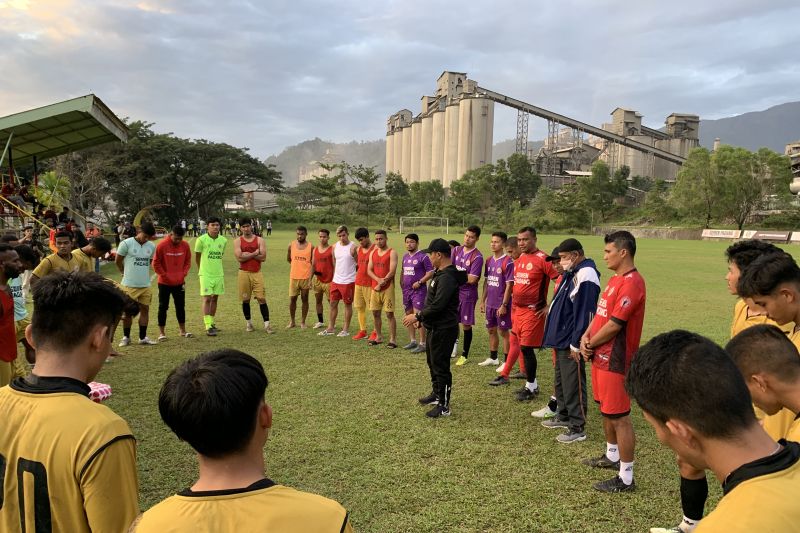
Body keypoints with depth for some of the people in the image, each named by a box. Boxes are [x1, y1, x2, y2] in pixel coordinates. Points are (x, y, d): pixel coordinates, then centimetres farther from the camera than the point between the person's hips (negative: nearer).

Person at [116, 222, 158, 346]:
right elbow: (117, 261, 2)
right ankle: (126, 337, 18)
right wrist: (125, 273, 13)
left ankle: (143, 337, 16)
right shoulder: (126, 243, -9)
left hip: (146, 285, 4)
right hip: (129, 285, -4)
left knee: (145, 309, 6)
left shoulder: (151, 246, 5)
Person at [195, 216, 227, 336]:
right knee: (207, 299, -7)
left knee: (215, 299, 10)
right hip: (205, 274, -4)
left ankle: (211, 322, 23)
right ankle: (208, 327, -8)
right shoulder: (201, 240, -8)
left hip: (219, 274, 4)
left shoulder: (223, 240, 3)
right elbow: (197, 256, 4)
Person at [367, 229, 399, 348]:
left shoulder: (392, 253, -5)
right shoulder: (373, 253, 13)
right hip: (375, 287, 6)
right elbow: (369, 270, 7)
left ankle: (393, 339, -1)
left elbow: (392, 271, -13)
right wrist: (378, 279, -12)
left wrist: (382, 283, -15)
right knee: (375, 313, 10)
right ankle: (379, 337, 23)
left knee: (389, 313, -6)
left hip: (387, 288, -6)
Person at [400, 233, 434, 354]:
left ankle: (422, 344, -5)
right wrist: (402, 282, 12)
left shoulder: (423, 256, -11)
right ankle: (412, 341, 25)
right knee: (409, 315, 13)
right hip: (406, 290, 8)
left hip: (419, 290, -8)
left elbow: (431, 272, -14)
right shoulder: (405, 257, 14)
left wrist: (419, 282, -18)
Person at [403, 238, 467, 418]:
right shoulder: (440, 273, 11)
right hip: (435, 327, 11)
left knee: (441, 366, -2)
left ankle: (444, 406, 9)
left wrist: (417, 316, -17)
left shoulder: (447, 277, -23)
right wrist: (422, 318, 17)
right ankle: (436, 394, 39)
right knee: (432, 362, 23)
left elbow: (438, 306, -27)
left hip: (443, 329, -11)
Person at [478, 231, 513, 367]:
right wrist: (483, 300, 12)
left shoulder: (508, 262, -14)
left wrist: (504, 305, -17)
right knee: (491, 330, 16)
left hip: (501, 305, -7)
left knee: (503, 331, 2)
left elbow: (509, 285, -16)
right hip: (490, 303, 7)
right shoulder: (489, 261, 7)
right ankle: (493, 358, 30)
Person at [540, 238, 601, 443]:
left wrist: (576, 344, -20)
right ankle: (563, 416, 37)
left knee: (573, 385, 0)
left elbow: (584, 313, -22)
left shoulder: (585, 275, -20)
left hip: (571, 343, -10)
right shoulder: (571, 273, 12)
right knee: (561, 381, 21)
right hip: (561, 339, 10)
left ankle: (577, 428, 11)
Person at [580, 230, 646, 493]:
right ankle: (612, 455, 41)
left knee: (619, 416, -2)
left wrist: (590, 344, -9)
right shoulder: (615, 279, 13)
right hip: (602, 357, 10)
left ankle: (626, 478, 9)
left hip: (615, 360, -10)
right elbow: (601, 313, 16)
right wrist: (586, 336, -1)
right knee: (606, 410, 23)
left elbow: (614, 324, -21)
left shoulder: (631, 283, -20)